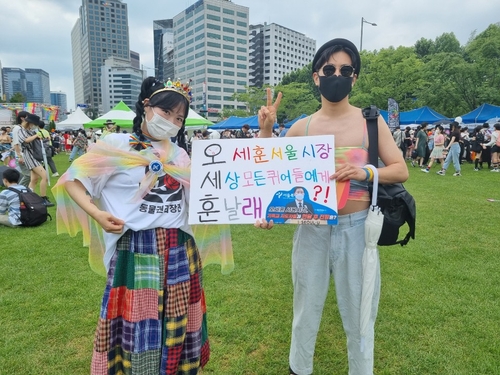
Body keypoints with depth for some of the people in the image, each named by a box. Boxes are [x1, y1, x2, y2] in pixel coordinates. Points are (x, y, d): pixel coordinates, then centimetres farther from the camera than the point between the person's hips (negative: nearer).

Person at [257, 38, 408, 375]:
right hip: (312, 228, 1)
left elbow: (401, 170, 0)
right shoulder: (301, 128, 1)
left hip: (356, 228, -1)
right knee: (306, 309, 17)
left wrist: (365, 173, -19)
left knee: (358, 313, 13)